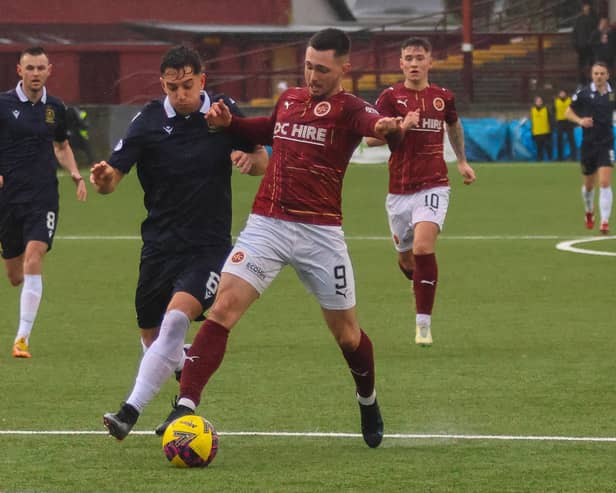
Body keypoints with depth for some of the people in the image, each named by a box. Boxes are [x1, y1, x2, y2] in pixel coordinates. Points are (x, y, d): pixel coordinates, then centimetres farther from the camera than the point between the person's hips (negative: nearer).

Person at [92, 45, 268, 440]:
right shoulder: (148, 122, -5)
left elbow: (263, 161, 9)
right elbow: (113, 178, -9)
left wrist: (249, 159, -15)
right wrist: (103, 179, -33)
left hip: (210, 245, -2)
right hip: (160, 244, 3)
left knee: (177, 318, -26)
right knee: (152, 338, 10)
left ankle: (131, 411, -31)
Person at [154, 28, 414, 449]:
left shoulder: (347, 108, -7)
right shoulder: (289, 99, 11)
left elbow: (372, 121, -31)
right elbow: (268, 131, 32)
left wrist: (390, 127, -55)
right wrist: (229, 123, 12)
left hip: (319, 233, -3)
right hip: (267, 225, 3)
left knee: (346, 333, 10)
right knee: (223, 307, -15)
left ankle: (369, 402, 39)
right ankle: (186, 406, -17)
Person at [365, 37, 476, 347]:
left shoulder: (443, 98, 5)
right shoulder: (391, 97, -3)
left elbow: (454, 126, 28)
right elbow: (370, 138, -14)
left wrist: (462, 161, 35)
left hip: (433, 186, -1)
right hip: (399, 190, 1)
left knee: (423, 246, -22)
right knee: (406, 257, 12)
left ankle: (423, 322, -17)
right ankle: (421, 284, 48)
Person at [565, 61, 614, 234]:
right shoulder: (584, 93, -5)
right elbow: (568, 112, 4)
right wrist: (580, 120, -15)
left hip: (606, 144, -1)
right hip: (588, 143, 1)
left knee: (605, 183, -14)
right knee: (588, 185, 14)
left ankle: (605, 222, -14)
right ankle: (589, 212, 42)